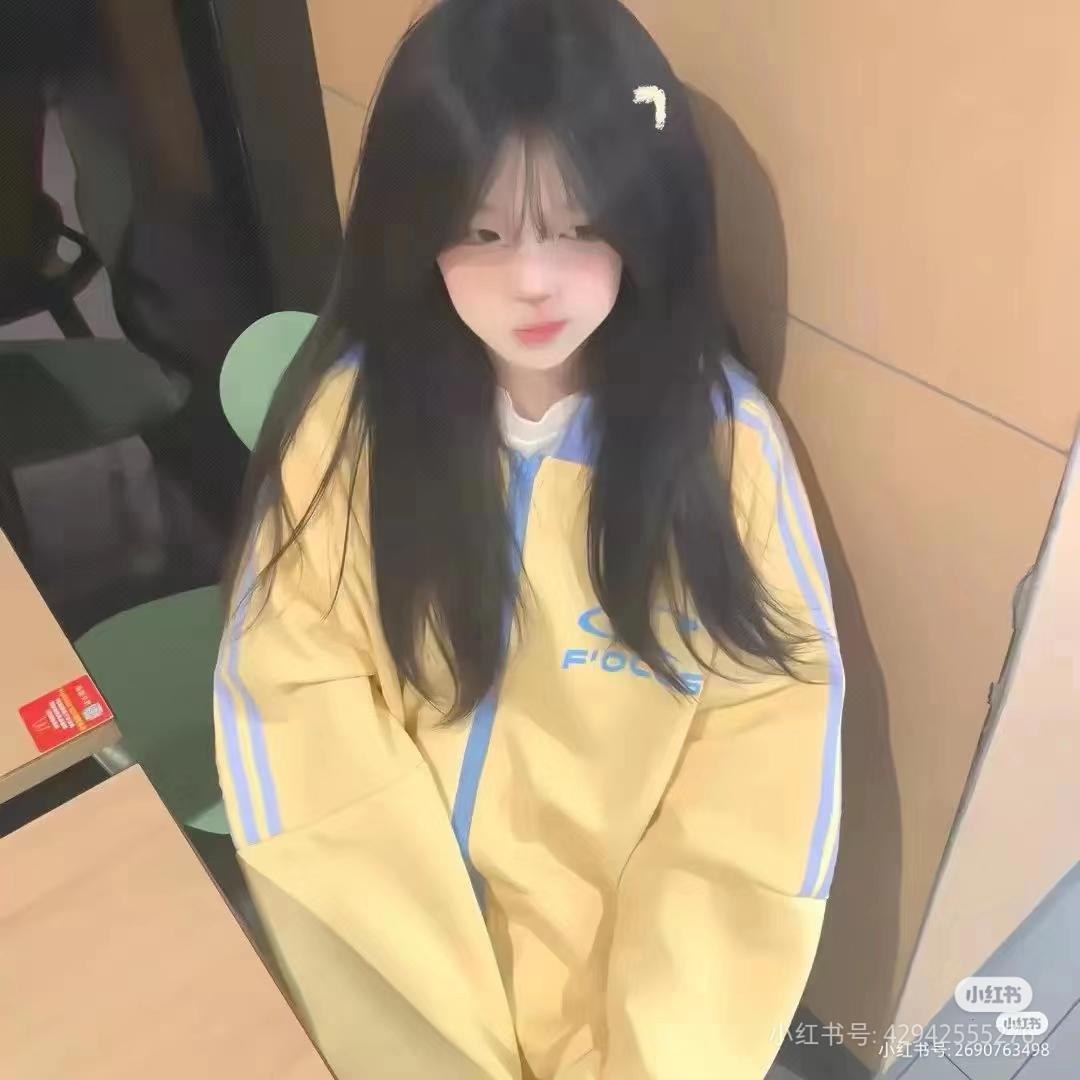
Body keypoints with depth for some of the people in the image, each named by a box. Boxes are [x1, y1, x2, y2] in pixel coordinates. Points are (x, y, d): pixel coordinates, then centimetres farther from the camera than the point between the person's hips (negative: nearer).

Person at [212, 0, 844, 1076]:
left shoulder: (722, 427, -11)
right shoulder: (353, 409, -10)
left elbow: (773, 721, -10)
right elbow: (291, 682, -10)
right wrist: (460, 993, -15)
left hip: (631, 915, 0)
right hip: (401, 914, 0)